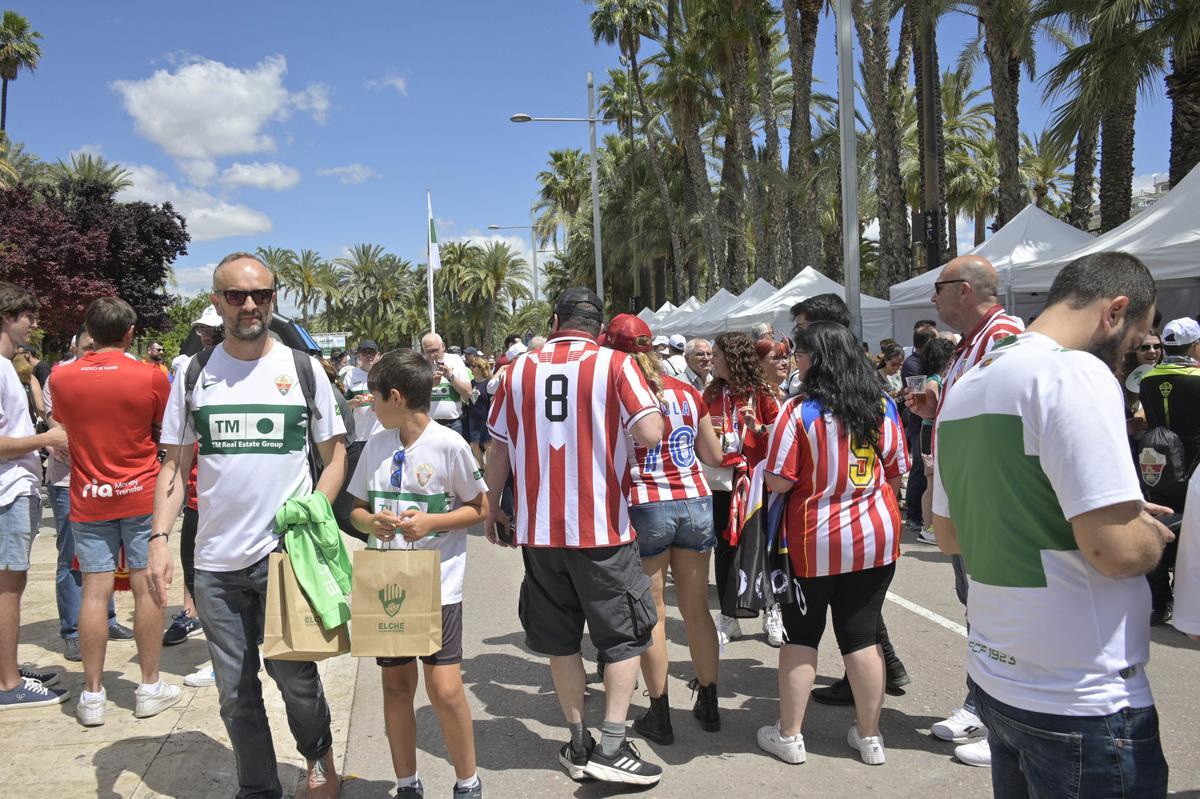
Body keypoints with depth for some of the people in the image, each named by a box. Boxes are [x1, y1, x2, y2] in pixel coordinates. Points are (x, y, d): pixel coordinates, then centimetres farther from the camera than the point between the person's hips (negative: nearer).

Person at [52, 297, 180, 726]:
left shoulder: (62, 378, -1)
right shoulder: (150, 375, -9)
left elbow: (63, 423, 16)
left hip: (88, 498, 2)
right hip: (141, 496, -2)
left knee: (94, 591, 5)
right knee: (147, 588, 4)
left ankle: (92, 695, 11)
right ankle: (150, 687, 12)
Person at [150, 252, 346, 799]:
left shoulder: (302, 368, 0)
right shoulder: (195, 375, 5)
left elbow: (336, 454, 4)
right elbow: (174, 464, 8)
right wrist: (159, 538, -3)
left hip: (286, 553, -2)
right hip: (215, 561, 3)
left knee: (293, 673, 4)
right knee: (236, 691, 11)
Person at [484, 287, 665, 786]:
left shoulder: (518, 370, 4)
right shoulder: (615, 365, -6)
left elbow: (500, 449, 7)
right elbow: (650, 433, -17)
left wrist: (492, 507, 20)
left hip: (539, 528, 3)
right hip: (602, 526, -3)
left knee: (560, 638, 15)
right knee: (624, 636, 10)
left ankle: (579, 745, 23)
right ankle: (611, 748, 6)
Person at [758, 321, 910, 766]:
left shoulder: (799, 412, -15)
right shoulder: (882, 407, 1)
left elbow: (778, 482, -15)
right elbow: (896, 473, 8)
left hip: (814, 542, -4)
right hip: (877, 536, 4)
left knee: (801, 635, 11)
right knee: (862, 636, 12)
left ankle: (789, 735, 19)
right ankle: (869, 737, 22)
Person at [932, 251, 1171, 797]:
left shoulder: (965, 388, 9)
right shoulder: (1076, 374, -18)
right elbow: (1115, 550, -24)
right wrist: (1154, 535, -1)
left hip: (993, 677, 8)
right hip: (1083, 703, -8)